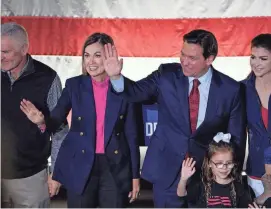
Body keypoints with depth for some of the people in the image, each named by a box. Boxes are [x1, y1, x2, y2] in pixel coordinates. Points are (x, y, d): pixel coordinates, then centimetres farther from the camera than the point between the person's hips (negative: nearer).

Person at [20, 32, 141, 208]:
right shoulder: (74, 85, 0)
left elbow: (131, 134, 1)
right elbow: (56, 122, -2)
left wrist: (135, 175, 2)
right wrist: (42, 121, -26)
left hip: (115, 167, 0)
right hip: (80, 167, 0)